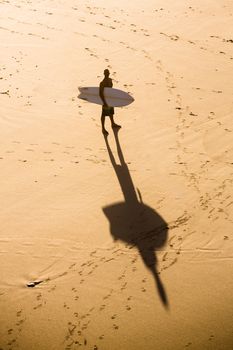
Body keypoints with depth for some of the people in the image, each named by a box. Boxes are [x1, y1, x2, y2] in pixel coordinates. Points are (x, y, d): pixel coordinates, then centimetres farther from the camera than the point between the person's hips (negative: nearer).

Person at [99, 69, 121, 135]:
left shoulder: (110, 80, 2)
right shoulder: (102, 83, -26)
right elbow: (100, 93, -28)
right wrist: (104, 102, -29)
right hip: (105, 99, -9)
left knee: (111, 112, 26)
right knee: (104, 114, 4)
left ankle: (113, 124, 48)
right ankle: (103, 129, 16)